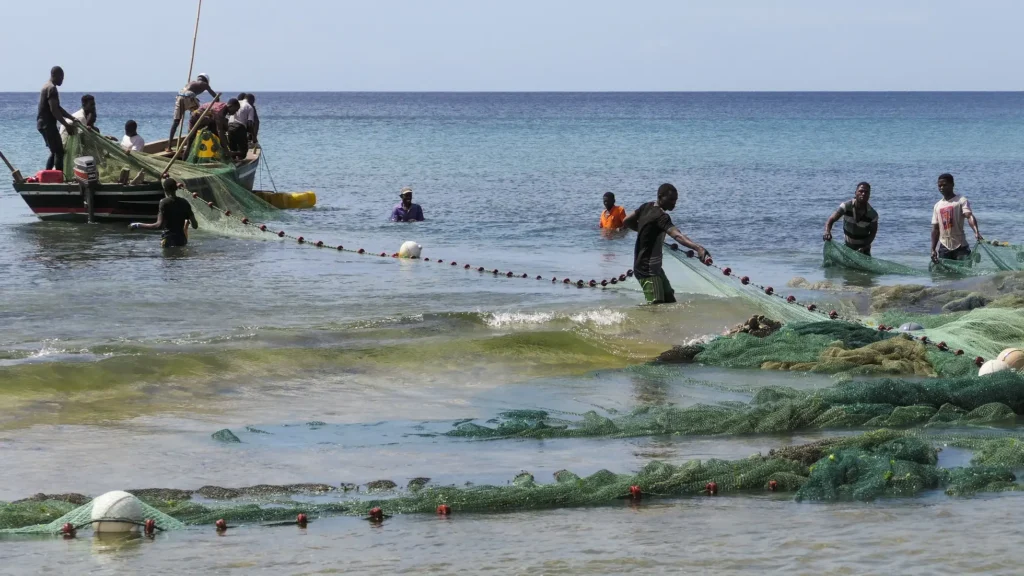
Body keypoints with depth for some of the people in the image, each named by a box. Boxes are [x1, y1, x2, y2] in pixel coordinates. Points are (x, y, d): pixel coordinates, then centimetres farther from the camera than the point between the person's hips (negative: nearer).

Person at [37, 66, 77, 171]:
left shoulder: (47, 87, 18)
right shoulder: (51, 88, -16)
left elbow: (57, 108, 22)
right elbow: (54, 110, -22)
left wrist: (72, 118, 16)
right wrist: (66, 125, -20)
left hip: (44, 124, 10)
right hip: (48, 124, -10)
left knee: (55, 152, 16)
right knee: (59, 152, -9)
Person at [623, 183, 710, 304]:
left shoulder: (647, 207, 4)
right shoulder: (660, 216, -24)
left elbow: (626, 221, 17)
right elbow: (677, 236, -41)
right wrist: (698, 248, -54)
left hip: (655, 267, 11)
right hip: (647, 270, -11)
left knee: (670, 302, 15)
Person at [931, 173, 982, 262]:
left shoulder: (961, 200, -4)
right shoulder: (937, 206, 12)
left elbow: (969, 216, -21)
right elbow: (935, 229, 14)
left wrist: (976, 232, -38)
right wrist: (933, 249, 7)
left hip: (960, 247, -5)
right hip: (944, 247, 5)